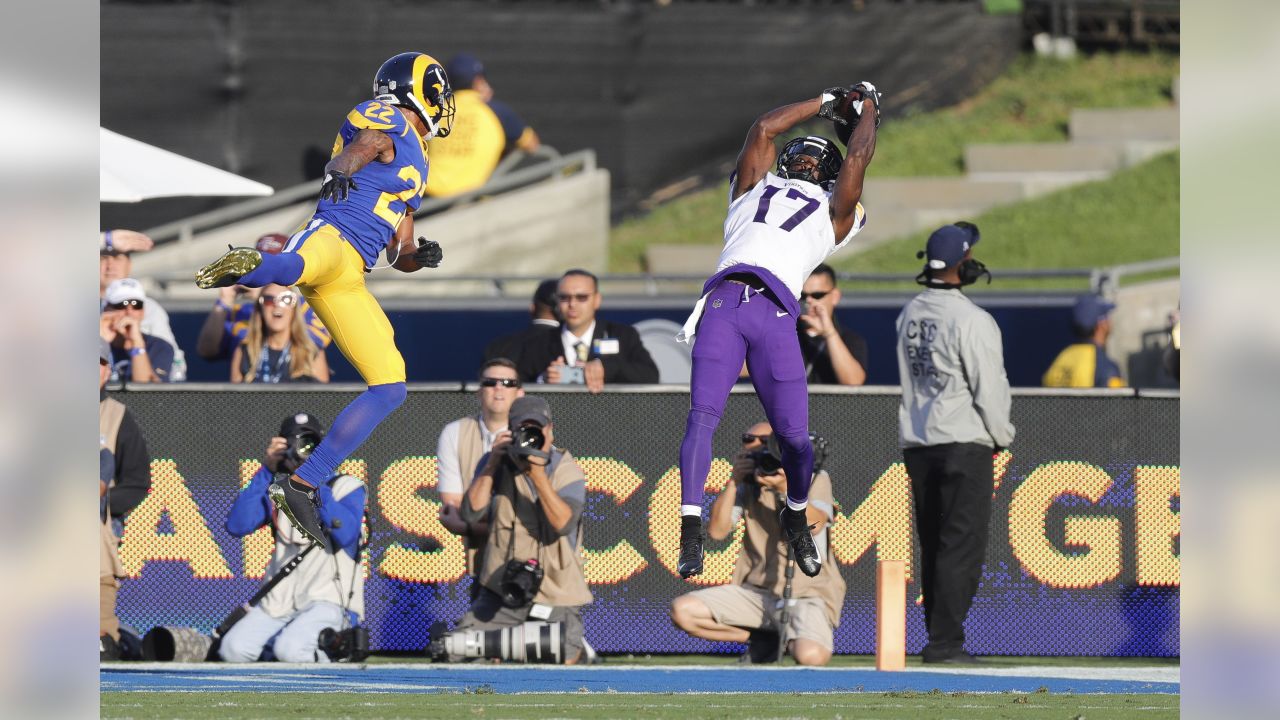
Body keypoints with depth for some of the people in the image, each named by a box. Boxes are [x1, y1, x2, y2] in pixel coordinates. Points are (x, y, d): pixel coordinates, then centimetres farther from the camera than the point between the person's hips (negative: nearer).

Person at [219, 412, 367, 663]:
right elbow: (237, 527, -4)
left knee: (290, 649, -32)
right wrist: (266, 471, -8)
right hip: (279, 602, 4)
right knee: (233, 650, -18)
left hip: (328, 602, -4)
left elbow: (345, 534, -19)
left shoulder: (346, 487, -1)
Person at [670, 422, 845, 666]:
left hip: (808, 593, -4)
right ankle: (764, 638, 4)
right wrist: (733, 482, -10)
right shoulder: (748, 486, 11)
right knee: (683, 611, -15)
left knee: (810, 655, -36)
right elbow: (717, 531, -1)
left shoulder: (815, 479, 0)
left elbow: (814, 525, -18)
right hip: (757, 591, 4)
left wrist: (786, 487, -30)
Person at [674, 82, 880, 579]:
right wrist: (827, 102, 37)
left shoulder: (833, 214, 27)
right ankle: (690, 529, -17)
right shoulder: (755, 187, 31)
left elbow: (858, 157, 25)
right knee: (702, 416, -14)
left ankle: (796, 518, 25)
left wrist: (867, 108, 40)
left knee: (794, 436, -3)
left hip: (776, 314, 0)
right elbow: (765, 127, 29)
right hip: (724, 300, 0)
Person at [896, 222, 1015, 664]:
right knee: (962, 544, -6)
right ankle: (945, 642, -10)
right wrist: (1001, 436, 4)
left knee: (933, 544, 13)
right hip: (963, 443, -7)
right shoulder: (971, 320, -15)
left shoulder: (910, 314, 9)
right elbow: (989, 387, -12)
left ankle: (939, 638, 15)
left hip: (915, 443, 7)